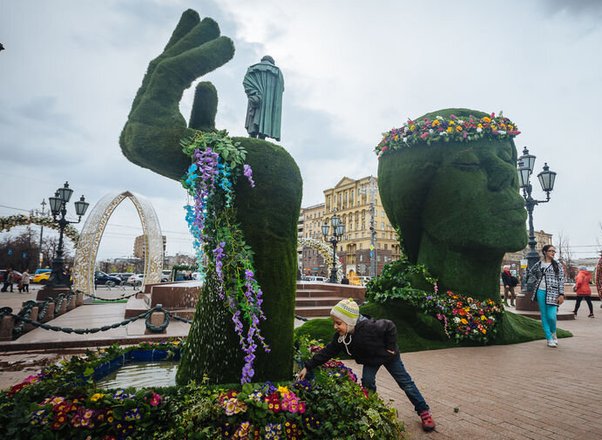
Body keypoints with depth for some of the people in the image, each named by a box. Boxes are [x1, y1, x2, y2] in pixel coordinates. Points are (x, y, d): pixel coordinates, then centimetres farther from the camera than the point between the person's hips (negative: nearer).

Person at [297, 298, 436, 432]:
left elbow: (390, 326, -31)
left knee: (405, 382, 6)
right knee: (367, 382, -6)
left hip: (388, 356, -4)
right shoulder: (340, 337, -24)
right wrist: (308, 367, -22)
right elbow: (327, 352, -19)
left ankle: (424, 411, 20)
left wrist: (390, 347, -23)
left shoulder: (369, 327, -44)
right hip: (370, 360, 5)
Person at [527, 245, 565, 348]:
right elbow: (531, 272, 26)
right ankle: (549, 339, 12)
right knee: (544, 316, 3)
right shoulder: (538, 264, 9)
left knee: (551, 316, -9)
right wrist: (534, 283, 11)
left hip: (552, 293, -2)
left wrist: (561, 294, -8)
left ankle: (553, 333, 22)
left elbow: (561, 280, -1)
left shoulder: (558, 265, 4)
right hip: (540, 292, 2)